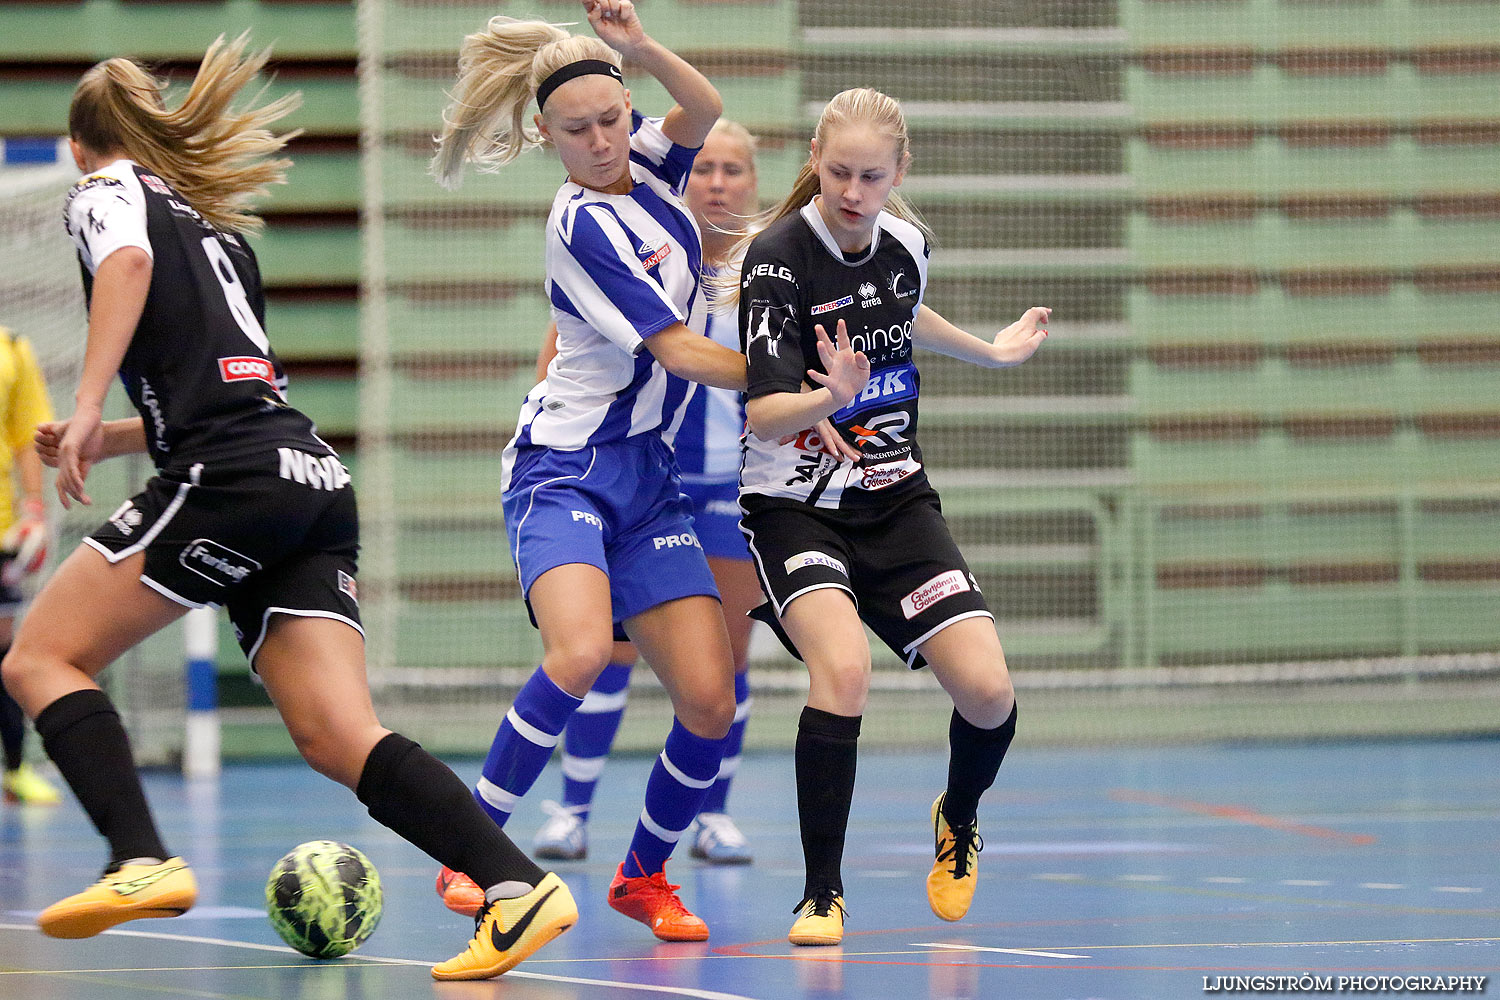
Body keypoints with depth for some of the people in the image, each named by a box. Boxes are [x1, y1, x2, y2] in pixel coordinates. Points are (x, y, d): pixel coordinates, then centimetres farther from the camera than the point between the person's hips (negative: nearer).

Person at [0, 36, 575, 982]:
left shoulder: (107, 191, 10)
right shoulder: (219, 226, 32)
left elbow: (129, 263, -15)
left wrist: (86, 406, -21)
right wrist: (109, 440, 39)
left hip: (232, 480, -7)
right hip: (317, 483, 7)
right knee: (339, 737, -3)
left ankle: (143, 862, -18)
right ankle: (517, 886, -20)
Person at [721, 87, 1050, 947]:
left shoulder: (907, 243, -1)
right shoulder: (779, 257, -19)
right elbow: (767, 416, -26)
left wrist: (991, 352, 34)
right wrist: (830, 397, -45)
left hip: (896, 503, 5)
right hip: (797, 509, -5)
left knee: (987, 689, -9)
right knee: (843, 666, -30)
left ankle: (959, 823, 26)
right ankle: (823, 895, -17)